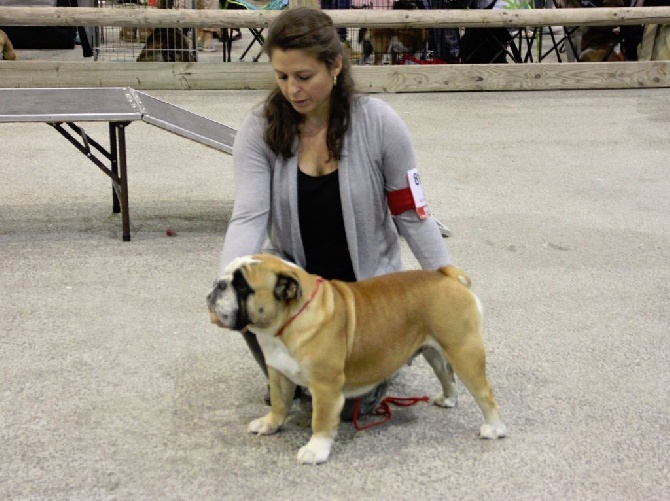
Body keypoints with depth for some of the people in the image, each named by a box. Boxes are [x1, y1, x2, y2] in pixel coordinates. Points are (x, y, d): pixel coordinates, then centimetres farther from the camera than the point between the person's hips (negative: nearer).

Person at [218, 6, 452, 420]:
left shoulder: (379, 123, -16)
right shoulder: (259, 130, -13)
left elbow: (411, 214, -8)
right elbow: (249, 217, -22)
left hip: (366, 280, -1)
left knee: (353, 402, -14)